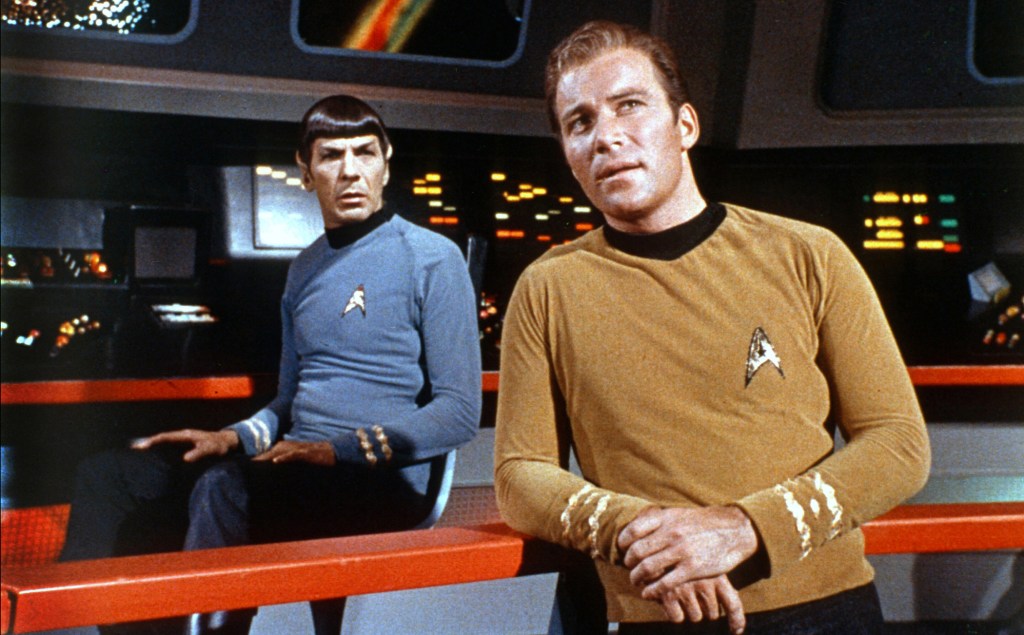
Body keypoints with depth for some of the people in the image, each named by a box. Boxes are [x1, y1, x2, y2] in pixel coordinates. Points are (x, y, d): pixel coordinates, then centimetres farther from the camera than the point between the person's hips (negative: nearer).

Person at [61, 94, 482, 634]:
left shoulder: (432, 260, -3)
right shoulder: (305, 270, 19)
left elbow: (460, 411, -9)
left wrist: (340, 449, -17)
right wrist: (235, 438, 4)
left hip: (382, 483, -7)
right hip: (300, 470, 7)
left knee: (223, 486, -34)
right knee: (111, 475, -2)